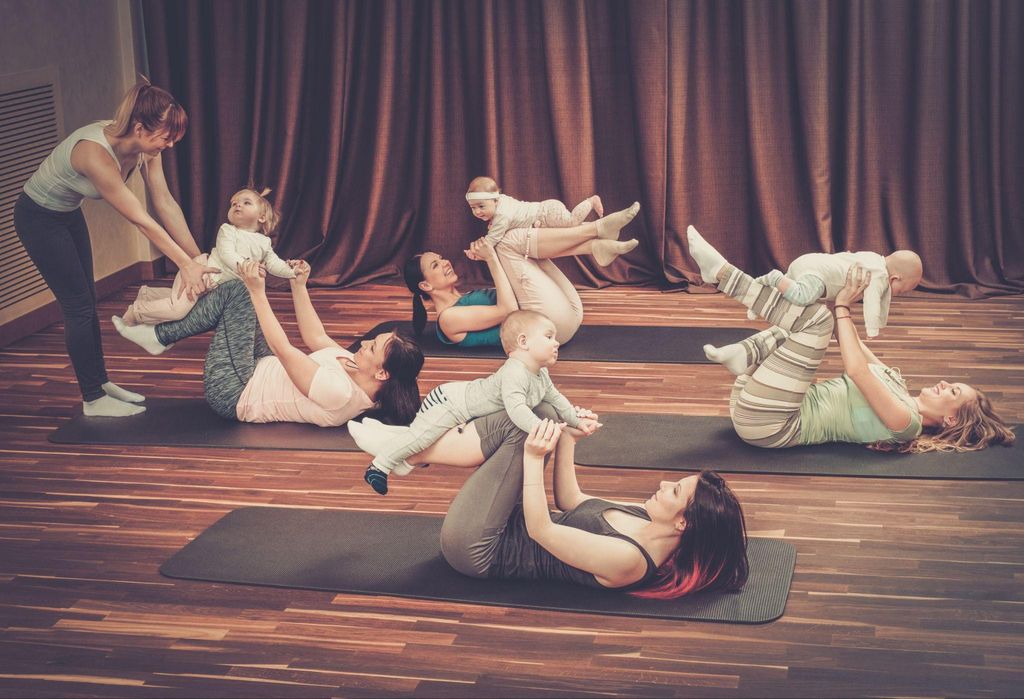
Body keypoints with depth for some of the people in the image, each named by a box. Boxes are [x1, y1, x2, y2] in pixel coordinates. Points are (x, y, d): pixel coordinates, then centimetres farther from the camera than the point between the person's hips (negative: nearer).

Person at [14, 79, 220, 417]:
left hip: (68, 213, 8)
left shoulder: (145, 146, -16)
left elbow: (165, 203, -11)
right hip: (39, 218, -8)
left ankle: (101, 383, 26)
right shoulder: (96, 152, -39)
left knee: (87, 301, 14)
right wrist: (186, 264, -29)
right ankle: (93, 400, 7)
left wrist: (197, 257, -11)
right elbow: (142, 222, -34)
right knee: (78, 305, -3)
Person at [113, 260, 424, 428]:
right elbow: (315, 338, 6)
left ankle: (160, 336, 6)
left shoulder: (340, 393, -34)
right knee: (238, 291, 7)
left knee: (241, 292, -12)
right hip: (261, 374, 9)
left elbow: (282, 349, -29)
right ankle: (159, 335, 17)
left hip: (234, 394, -9)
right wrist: (299, 286, 4)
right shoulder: (355, 369, -8)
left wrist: (258, 292, -26)